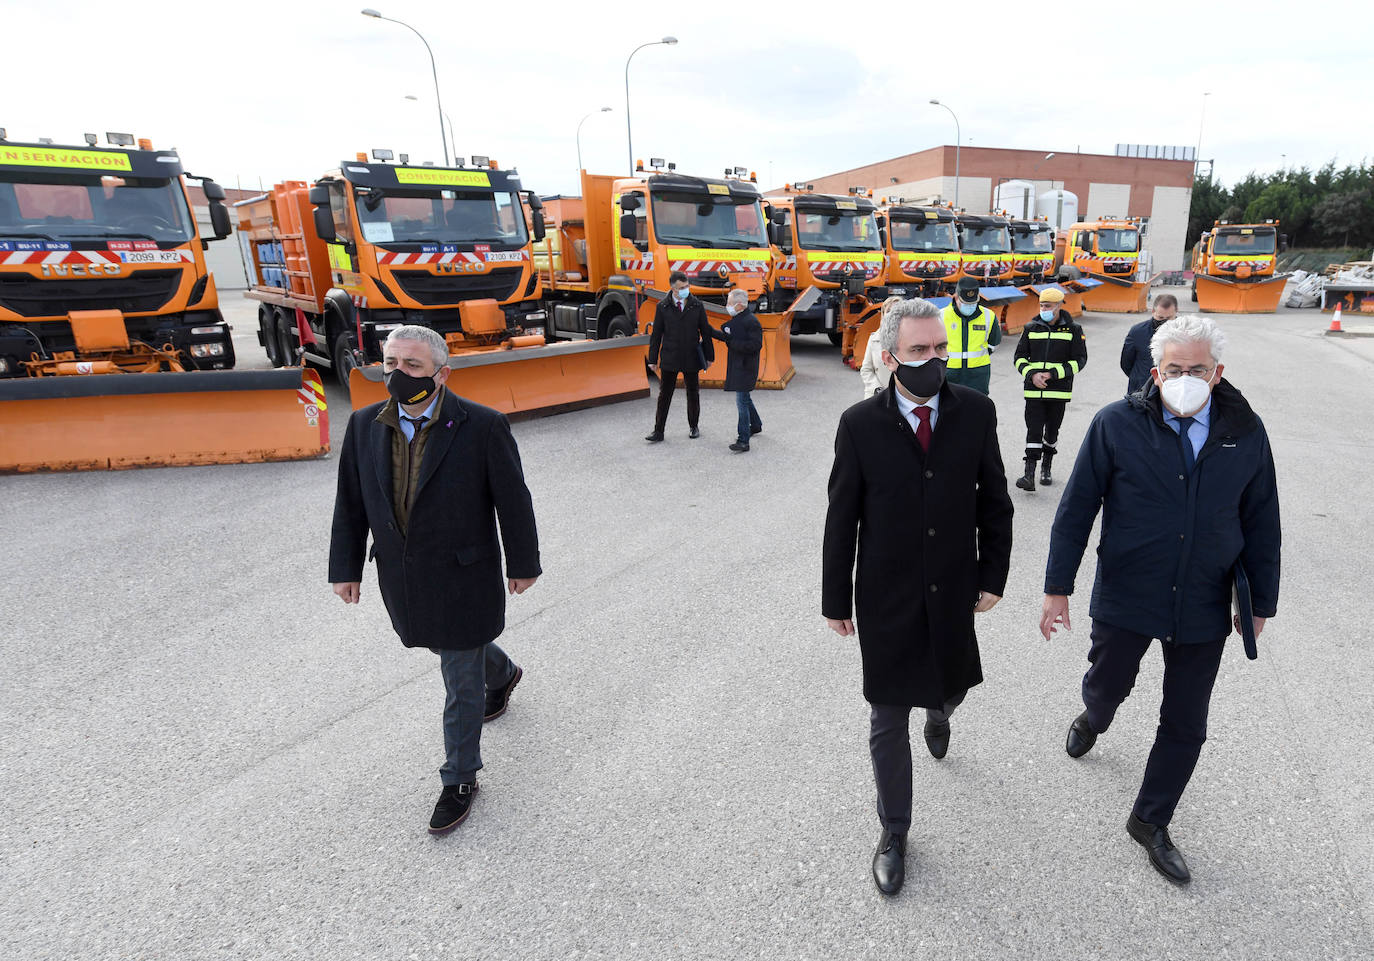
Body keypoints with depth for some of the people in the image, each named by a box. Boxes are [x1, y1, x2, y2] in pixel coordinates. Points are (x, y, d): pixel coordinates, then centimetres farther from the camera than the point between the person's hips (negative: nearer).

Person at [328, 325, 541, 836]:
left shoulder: (483, 427, -18)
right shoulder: (365, 425, -3)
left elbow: (513, 501, -10)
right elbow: (350, 502, 6)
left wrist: (523, 564, -4)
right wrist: (346, 568, 8)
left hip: (463, 577, -5)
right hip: (401, 578, 5)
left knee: (463, 683, 7)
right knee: (451, 646, 28)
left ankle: (460, 779, 28)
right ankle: (502, 673, 61)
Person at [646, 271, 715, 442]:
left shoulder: (697, 305, 0)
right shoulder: (662, 307, -2)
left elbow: (705, 332, 5)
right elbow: (656, 334, 1)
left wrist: (709, 356, 5)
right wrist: (653, 359, 0)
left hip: (691, 359, 1)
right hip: (669, 359, -1)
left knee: (693, 393, 12)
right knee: (664, 395, 2)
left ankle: (693, 427, 27)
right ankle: (658, 431, 8)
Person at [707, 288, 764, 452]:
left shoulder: (751, 321, -18)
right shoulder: (737, 319, 11)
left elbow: (756, 345, -24)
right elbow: (726, 336, 21)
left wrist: (732, 342, -22)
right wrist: (708, 329, 13)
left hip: (746, 367, -10)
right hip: (737, 365, 10)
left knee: (741, 401, -8)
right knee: (744, 398, 23)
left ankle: (743, 441, -5)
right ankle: (756, 426, 43)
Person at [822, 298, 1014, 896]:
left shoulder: (976, 411, -6)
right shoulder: (860, 424, -12)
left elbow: (994, 500, 4)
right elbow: (841, 520, -6)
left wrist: (993, 575, 2)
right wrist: (835, 601, -2)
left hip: (954, 593, 2)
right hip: (886, 599, -2)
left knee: (953, 687, 22)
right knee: (887, 723, 9)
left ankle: (938, 714, 63)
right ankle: (894, 834, 32)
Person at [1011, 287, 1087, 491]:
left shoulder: (1073, 330, 1)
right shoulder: (1031, 328, 6)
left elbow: (1079, 360, -2)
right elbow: (1020, 357, 8)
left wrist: (1052, 374, -13)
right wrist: (1032, 374, -10)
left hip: (1059, 391, 0)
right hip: (1033, 390, 0)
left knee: (1052, 432, 11)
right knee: (1034, 431, -8)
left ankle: (1046, 469, 29)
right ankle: (1029, 475, -11)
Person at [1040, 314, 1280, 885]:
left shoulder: (1245, 433, -3)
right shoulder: (1117, 425, -11)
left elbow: (1261, 522, 6)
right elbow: (1077, 509, -8)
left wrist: (1261, 602, 8)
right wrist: (1057, 587, -9)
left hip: (1203, 608, 2)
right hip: (1125, 598, -2)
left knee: (1185, 726, 12)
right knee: (1106, 688, 18)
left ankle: (1150, 821, 34)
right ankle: (1092, 722, 56)